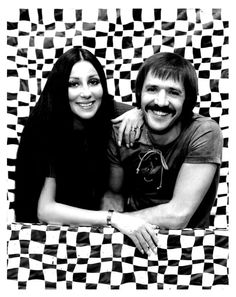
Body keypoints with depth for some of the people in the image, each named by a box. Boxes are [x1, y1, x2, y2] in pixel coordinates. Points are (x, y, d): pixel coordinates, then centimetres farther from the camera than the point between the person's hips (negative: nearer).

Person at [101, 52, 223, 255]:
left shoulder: (204, 134, -17)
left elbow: (178, 215, -20)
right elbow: (114, 194, 3)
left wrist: (114, 217, -14)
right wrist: (117, 218, -18)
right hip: (132, 235, 2)